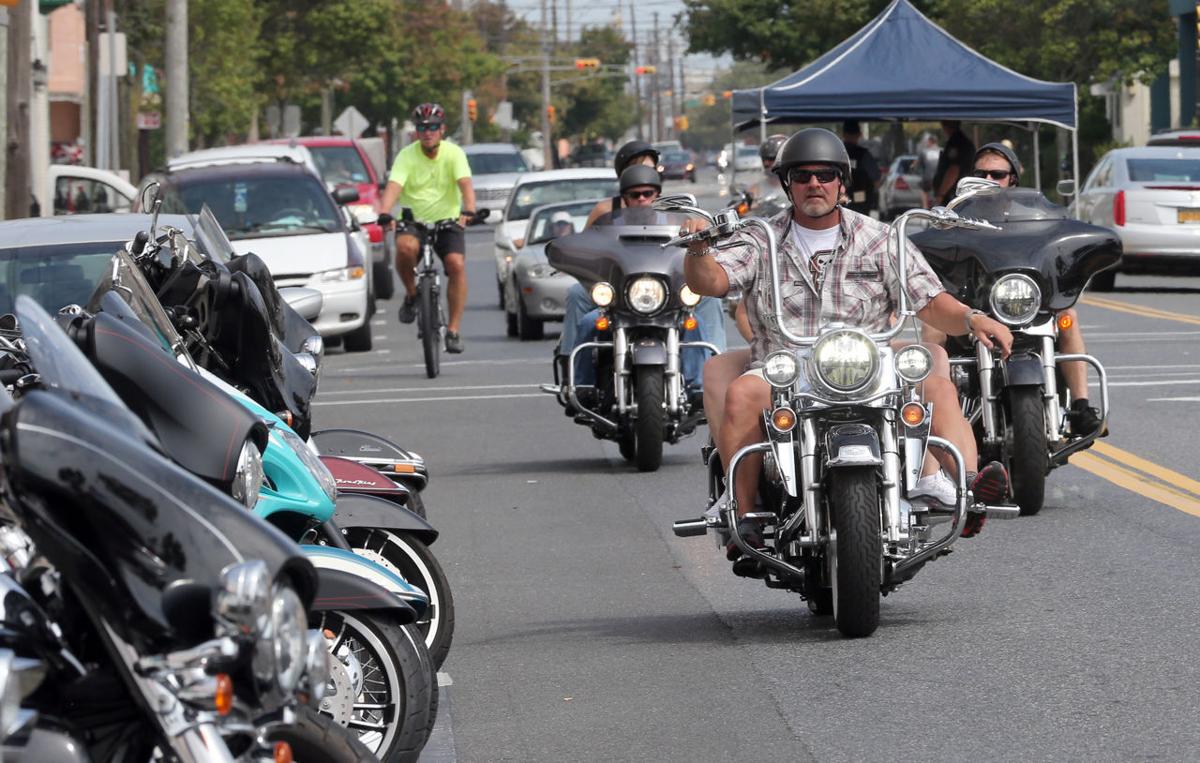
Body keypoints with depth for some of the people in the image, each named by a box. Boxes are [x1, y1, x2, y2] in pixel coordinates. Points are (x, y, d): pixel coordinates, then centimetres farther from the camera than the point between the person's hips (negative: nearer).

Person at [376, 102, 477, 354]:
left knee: (456, 264, -22)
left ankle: (454, 330, -13)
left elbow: (465, 184, -20)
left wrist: (468, 211, -40)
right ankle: (411, 294, -5)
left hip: (447, 220, 1)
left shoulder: (453, 154, -5)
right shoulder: (407, 156, -7)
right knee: (405, 246, -34)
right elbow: (393, 187, -21)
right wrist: (384, 213, -40)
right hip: (413, 220, -1)